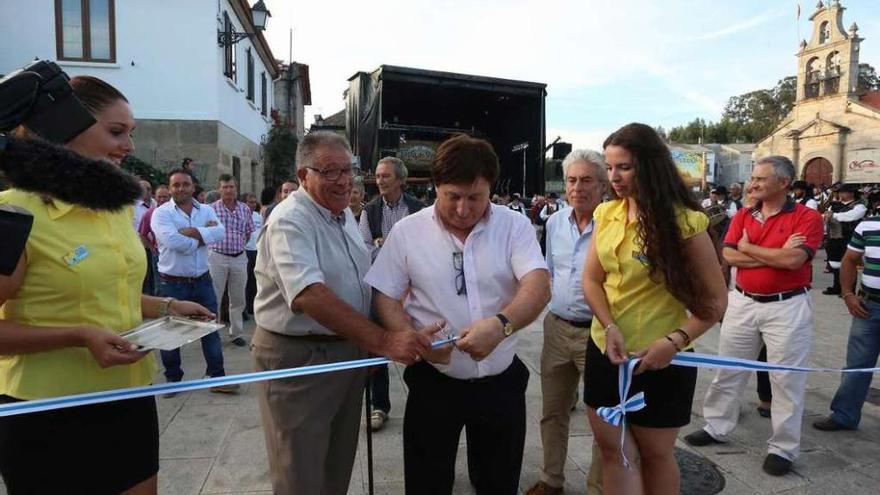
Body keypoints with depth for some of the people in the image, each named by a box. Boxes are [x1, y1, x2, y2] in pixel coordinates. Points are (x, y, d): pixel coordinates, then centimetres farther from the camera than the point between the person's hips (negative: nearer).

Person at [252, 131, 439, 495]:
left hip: (350, 350, 8)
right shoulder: (290, 221, -20)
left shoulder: (344, 213, 7)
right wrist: (383, 341, -41)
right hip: (298, 357, -8)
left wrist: (371, 345, 10)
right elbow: (309, 296, -35)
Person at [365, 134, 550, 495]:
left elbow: (538, 286, -17)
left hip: (501, 382, 1)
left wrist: (501, 324, -36)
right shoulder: (407, 231, -4)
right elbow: (385, 297, -1)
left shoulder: (515, 225, -5)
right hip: (433, 382, 0)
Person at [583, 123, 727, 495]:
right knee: (613, 450, 14)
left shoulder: (683, 221, -12)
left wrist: (675, 341, -22)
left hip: (658, 361, -4)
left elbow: (715, 300, -9)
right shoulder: (607, 214, 2)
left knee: (654, 453, 16)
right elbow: (591, 280, 1)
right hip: (604, 352, 4)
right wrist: (610, 328, -15)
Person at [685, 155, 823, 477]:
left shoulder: (807, 217, -8)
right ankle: (717, 427, 28)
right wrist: (776, 254, -15)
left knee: (786, 379, 6)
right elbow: (729, 256, -7)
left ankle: (783, 448, 21)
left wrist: (749, 247, -9)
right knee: (728, 370, 13)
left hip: (787, 307, -4)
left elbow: (793, 260, -22)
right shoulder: (743, 216, 5)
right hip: (743, 302, 5)